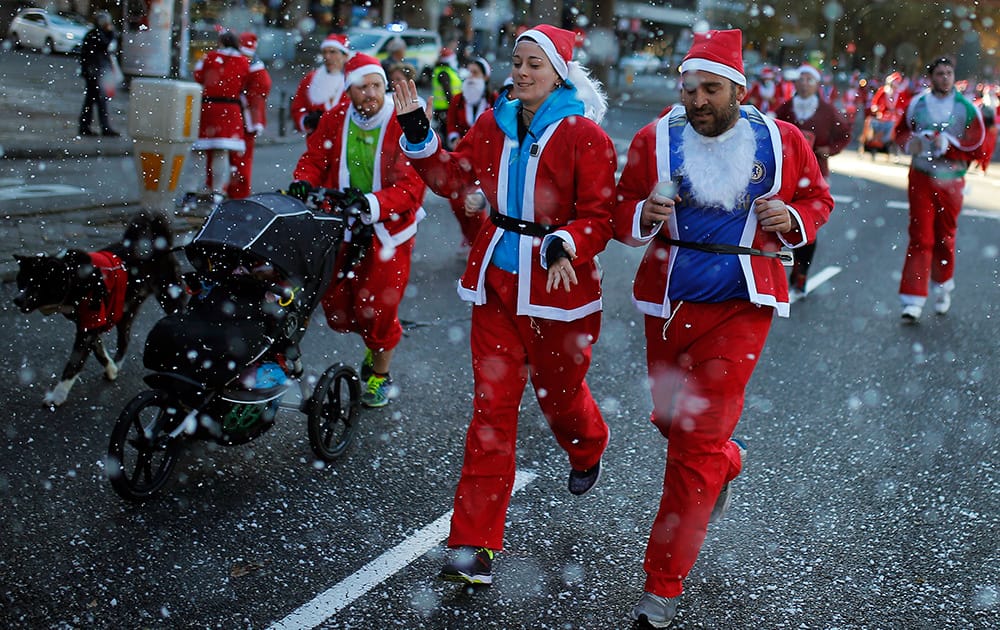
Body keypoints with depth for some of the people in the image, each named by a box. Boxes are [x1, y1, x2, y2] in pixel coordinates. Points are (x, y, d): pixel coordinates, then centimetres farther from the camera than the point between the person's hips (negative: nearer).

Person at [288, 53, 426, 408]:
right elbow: (314, 158, 7)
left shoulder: (404, 125, -15)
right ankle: (375, 344, 44)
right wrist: (303, 181, -15)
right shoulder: (334, 120, -1)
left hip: (387, 230, -4)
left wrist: (373, 202, -33)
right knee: (336, 310, 11)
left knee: (378, 308, 1)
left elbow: (413, 185, -19)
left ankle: (380, 376, 28)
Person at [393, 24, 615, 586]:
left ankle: (587, 452, 56)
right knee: (492, 406, 0)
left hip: (559, 285, -4)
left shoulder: (584, 134, -11)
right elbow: (454, 178, 9)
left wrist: (565, 246, -30)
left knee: (559, 392, 16)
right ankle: (476, 545, 3)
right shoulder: (496, 123, 5)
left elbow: (600, 215, -13)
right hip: (497, 280, 4)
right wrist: (418, 131, -2)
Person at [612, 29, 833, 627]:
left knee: (699, 442, -7)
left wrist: (792, 217, -12)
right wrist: (647, 214, -22)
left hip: (742, 306, -3)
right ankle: (728, 464, 56)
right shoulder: (655, 140, -4)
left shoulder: (781, 140, -4)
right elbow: (622, 218, 1)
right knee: (672, 418, 19)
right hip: (670, 300, 3)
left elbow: (818, 198, 10)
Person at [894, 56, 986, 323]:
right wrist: (909, 143, -6)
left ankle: (943, 287, 33)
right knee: (920, 237, -5)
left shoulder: (967, 108, -5)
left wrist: (948, 145, -20)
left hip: (951, 181, 0)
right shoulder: (917, 104, 2)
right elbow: (901, 131, 16)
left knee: (945, 238, 9)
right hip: (921, 178, 0)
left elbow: (977, 149, -6)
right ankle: (913, 300, -6)